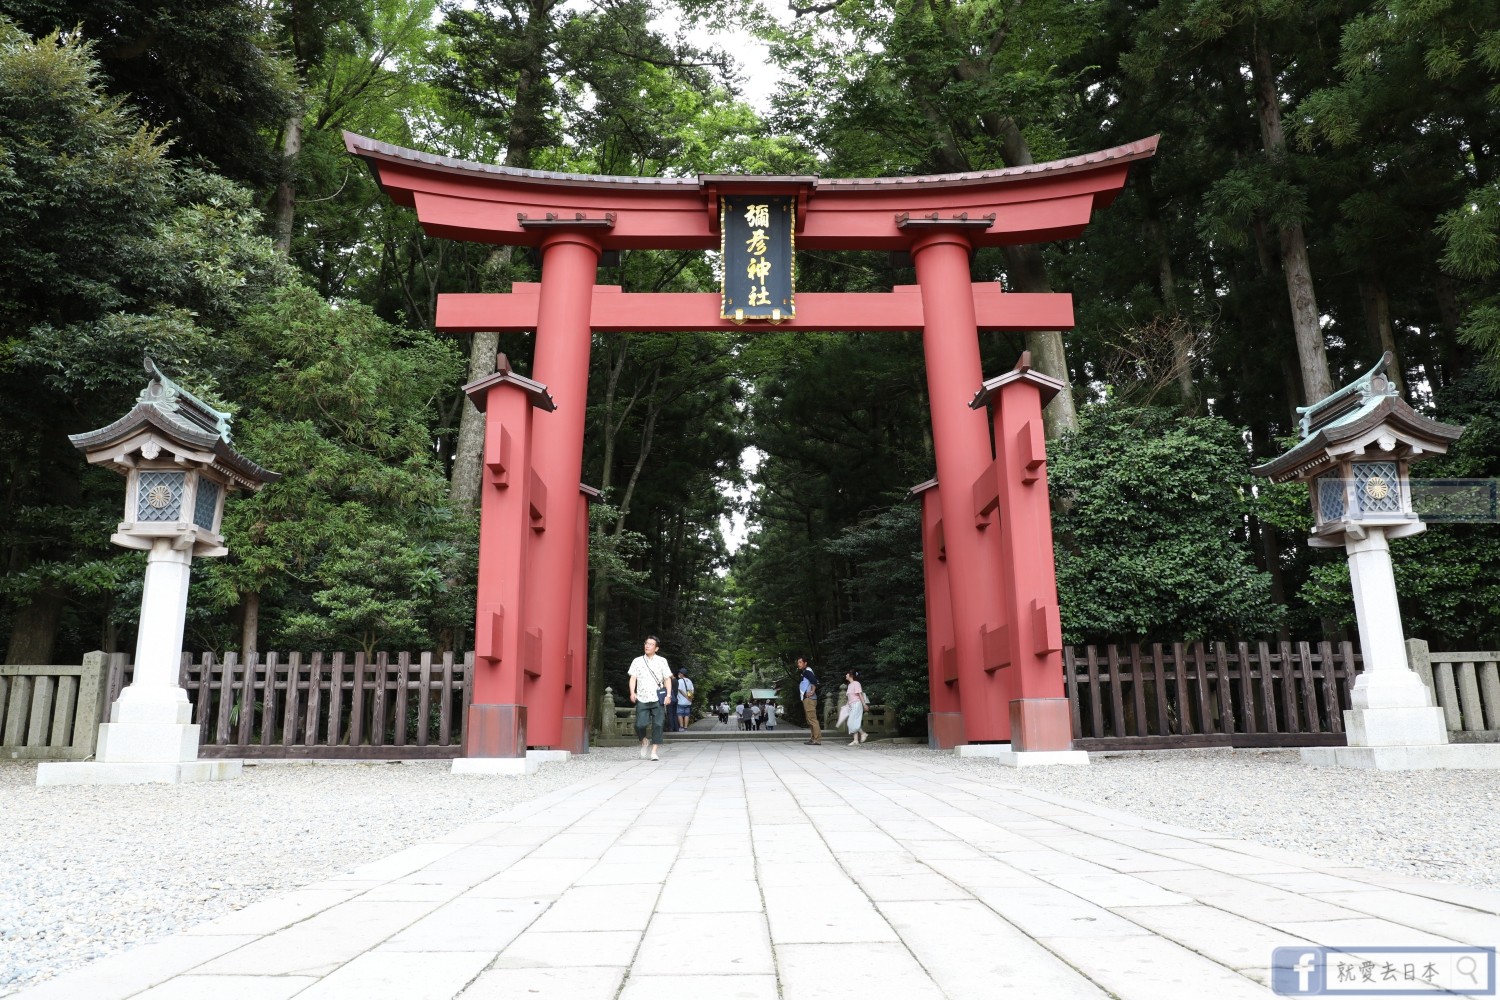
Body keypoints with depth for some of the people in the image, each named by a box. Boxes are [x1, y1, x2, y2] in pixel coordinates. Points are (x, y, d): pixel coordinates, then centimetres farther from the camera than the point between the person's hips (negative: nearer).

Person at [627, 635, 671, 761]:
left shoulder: (661, 661, 8)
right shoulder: (637, 661, 10)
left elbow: (667, 679, 7)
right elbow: (633, 677, 5)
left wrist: (668, 695, -4)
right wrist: (632, 693, -11)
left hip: (658, 699, 0)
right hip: (642, 699, 0)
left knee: (657, 725, -6)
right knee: (640, 724, -9)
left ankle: (654, 752, 2)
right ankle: (644, 740, 23)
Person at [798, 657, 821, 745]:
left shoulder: (807, 671, -10)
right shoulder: (802, 672, 20)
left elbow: (814, 681, -25)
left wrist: (812, 692, -22)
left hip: (809, 699, -11)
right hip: (806, 699, 11)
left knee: (812, 719, -13)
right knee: (810, 719, 13)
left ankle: (817, 740, -16)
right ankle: (814, 738, 17)